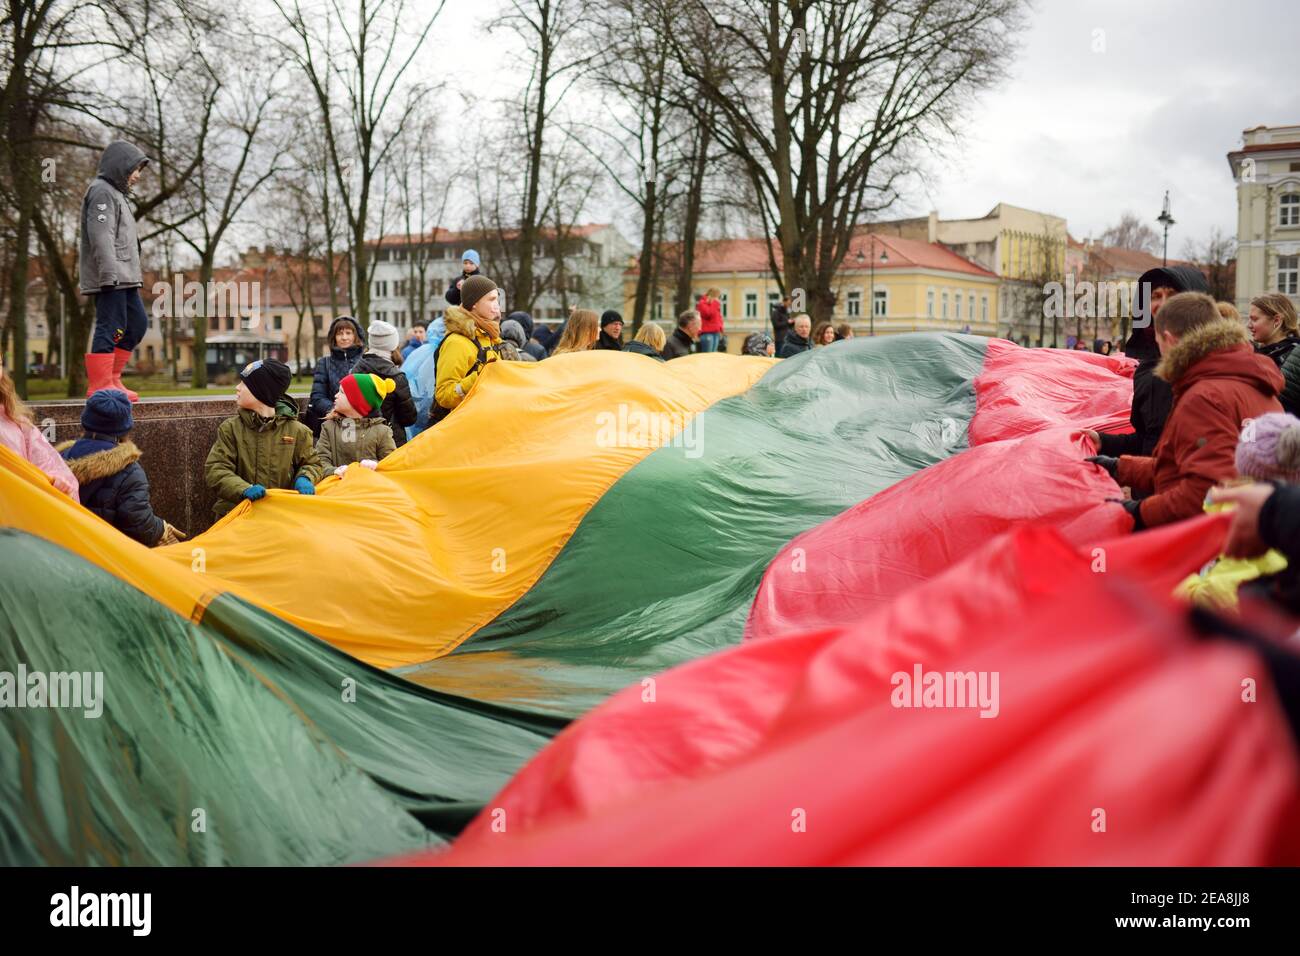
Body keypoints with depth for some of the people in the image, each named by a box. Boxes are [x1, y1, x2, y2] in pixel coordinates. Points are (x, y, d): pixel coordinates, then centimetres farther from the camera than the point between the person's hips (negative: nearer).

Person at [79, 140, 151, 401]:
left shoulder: (116, 193, 24)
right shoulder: (101, 191, -7)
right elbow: (100, 236, -18)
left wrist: (133, 273, 22)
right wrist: (109, 272, -25)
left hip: (123, 277, 10)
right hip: (109, 278, -10)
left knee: (138, 323, 10)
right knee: (110, 327, -10)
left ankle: (112, 379, 13)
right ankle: (100, 385, -8)